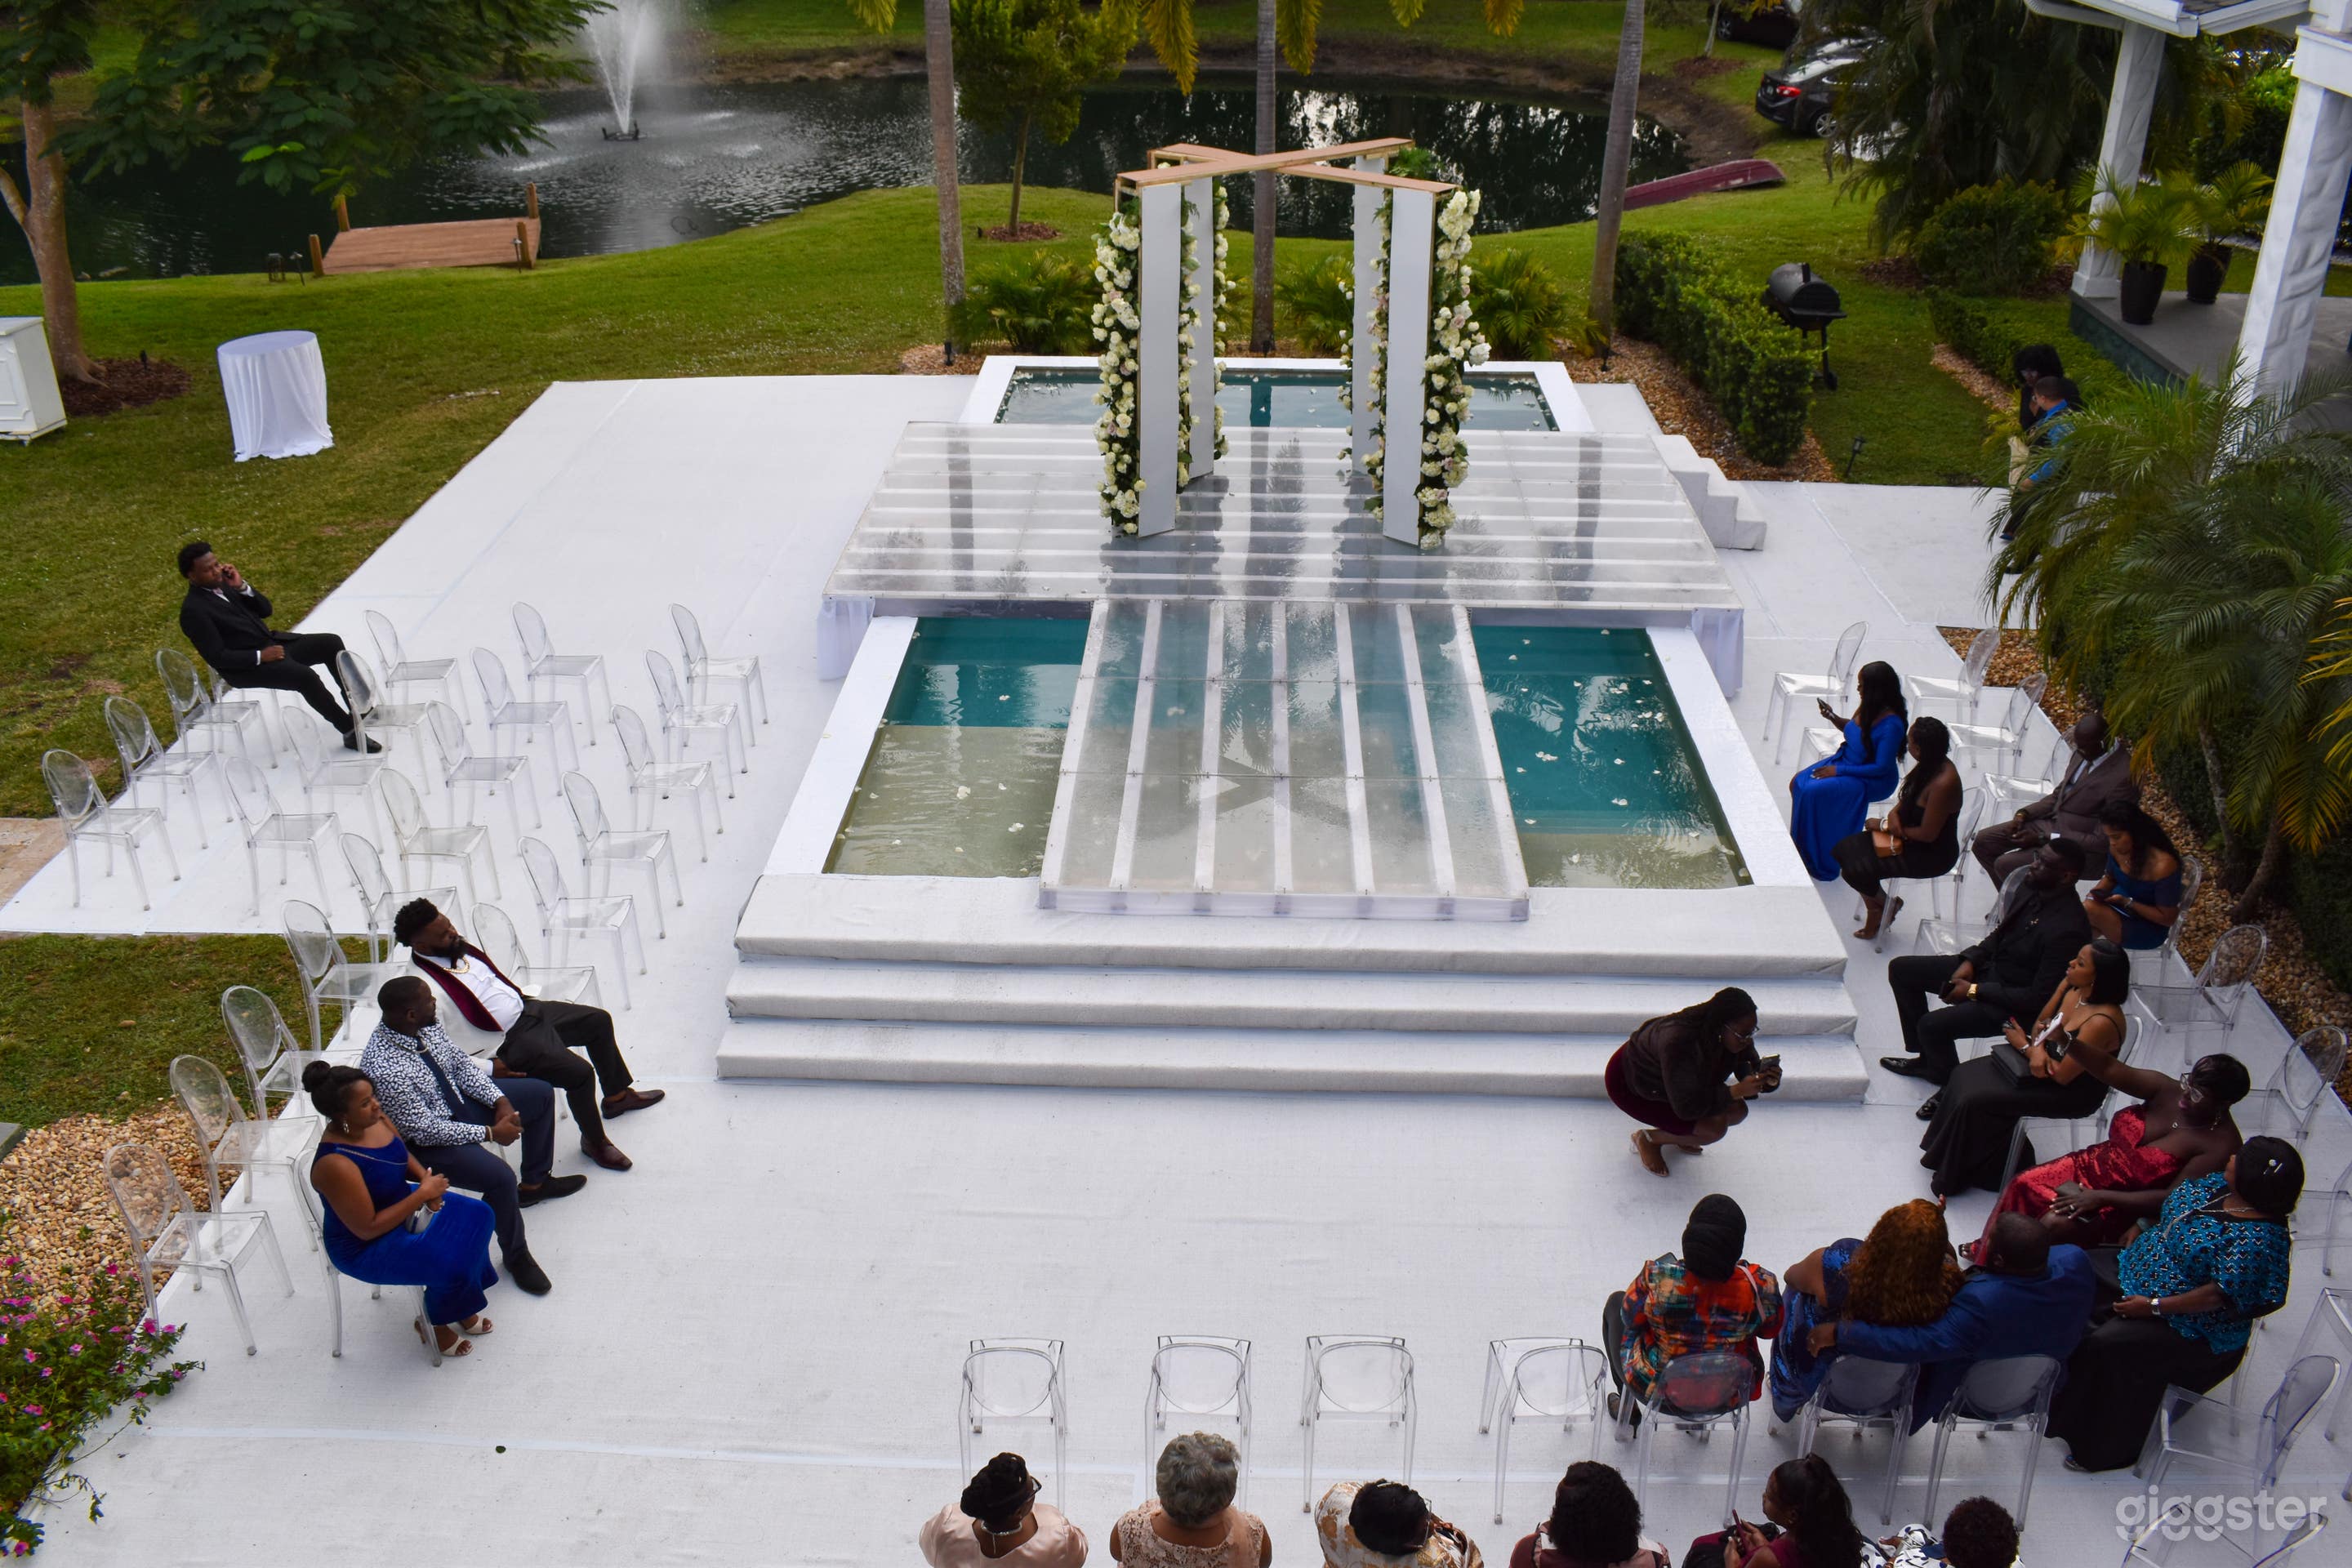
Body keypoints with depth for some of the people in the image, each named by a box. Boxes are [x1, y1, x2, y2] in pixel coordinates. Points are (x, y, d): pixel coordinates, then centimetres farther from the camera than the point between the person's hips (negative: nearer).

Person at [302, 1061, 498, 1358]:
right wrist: (422, 1193, -25)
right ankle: (433, 1324, 13)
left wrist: (427, 1181, -11)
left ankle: (460, 1305, 18)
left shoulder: (374, 1119, -12)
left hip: (399, 1203, 9)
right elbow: (368, 1229, -29)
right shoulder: (335, 1165, -35)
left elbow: (403, 1156, 8)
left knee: (476, 1215, 0)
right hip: (364, 1246, -9)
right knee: (452, 1264, -20)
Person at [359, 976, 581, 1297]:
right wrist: (490, 1133, -24)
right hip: (426, 1141, -9)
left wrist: (500, 1101, -11)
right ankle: (516, 1256, 0)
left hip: (458, 1099, 9)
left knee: (541, 1093, 14)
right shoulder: (384, 1069, -37)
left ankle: (534, 1184, 31)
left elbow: (462, 1064, 1)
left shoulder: (426, 1024, -14)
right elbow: (425, 1130, -30)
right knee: (500, 1178, -27)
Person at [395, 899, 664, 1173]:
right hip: (510, 1042, -9)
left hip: (526, 1008, 9)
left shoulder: (456, 946, -2)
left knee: (599, 1020, 15)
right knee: (580, 1072, -21)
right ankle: (595, 1142, 5)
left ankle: (618, 1095, 36)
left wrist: (525, 995, 11)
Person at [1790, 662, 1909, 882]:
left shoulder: (1891, 724, -28)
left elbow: (1882, 767, -25)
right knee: (1799, 782, -6)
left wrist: (1839, 770, -21)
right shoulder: (1868, 707, -3)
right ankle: (1801, 847, 6)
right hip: (1846, 761, 9)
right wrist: (1834, 718, -3)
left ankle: (1820, 862, -9)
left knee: (1814, 791, -24)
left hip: (1873, 781, -9)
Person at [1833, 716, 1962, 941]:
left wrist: (1886, 825, -13)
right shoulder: (1930, 765, -5)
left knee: (1856, 871, -17)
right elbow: (1909, 797, 12)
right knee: (1844, 849, -1)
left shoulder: (1943, 783, -32)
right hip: (1910, 838, 9)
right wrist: (1894, 814, -11)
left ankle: (1886, 905, 15)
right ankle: (1875, 913, 11)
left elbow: (1928, 834, -26)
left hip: (1933, 854, -9)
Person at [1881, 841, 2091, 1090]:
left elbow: (2039, 997, -25)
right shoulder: (2035, 888, -5)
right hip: (1990, 966, 9)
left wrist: (1975, 990, -19)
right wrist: (1969, 961, -4)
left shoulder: (2067, 929, -30)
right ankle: (1927, 1059, 21)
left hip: (2014, 1003, -9)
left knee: (1932, 1024, -25)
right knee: (1901, 969, 8)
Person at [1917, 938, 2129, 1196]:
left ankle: (1955, 1176, 7)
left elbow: (2063, 1075, -26)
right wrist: (2037, 1050, -16)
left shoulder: (2102, 1022, -33)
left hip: (2073, 1092, -8)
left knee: (1976, 1100, -15)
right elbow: (2041, 1022, 6)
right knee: (1964, 1076, 0)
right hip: (2045, 1060, 8)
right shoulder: (2070, 985, -10)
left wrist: (2025, 1046, -11)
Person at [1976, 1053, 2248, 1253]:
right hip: (2095, 1165, 5)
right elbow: (2113, 1072, -17)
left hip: (2127, 1205, -5)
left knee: (2056, 1224, -26)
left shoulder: (2221, 1146, -22)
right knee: (2023, 1185, -12)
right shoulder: (2168, 1091, -10)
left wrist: (2099, 1198, -25)